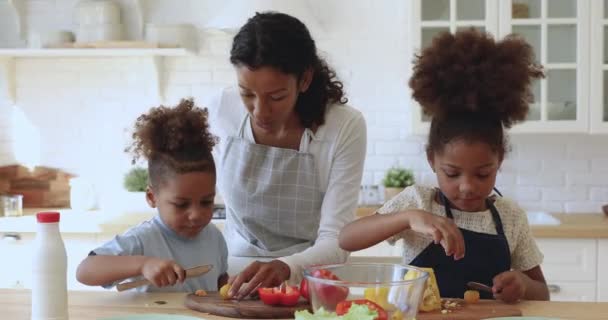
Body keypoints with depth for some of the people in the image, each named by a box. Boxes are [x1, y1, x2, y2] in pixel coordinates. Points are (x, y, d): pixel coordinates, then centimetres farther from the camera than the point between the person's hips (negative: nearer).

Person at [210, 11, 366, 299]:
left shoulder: (345, 127, -15)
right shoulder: (224, 108, -7)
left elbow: (336, 243, -17)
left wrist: (285, 267, -35)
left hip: (306, 283, -1)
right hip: (234, 276, 2)